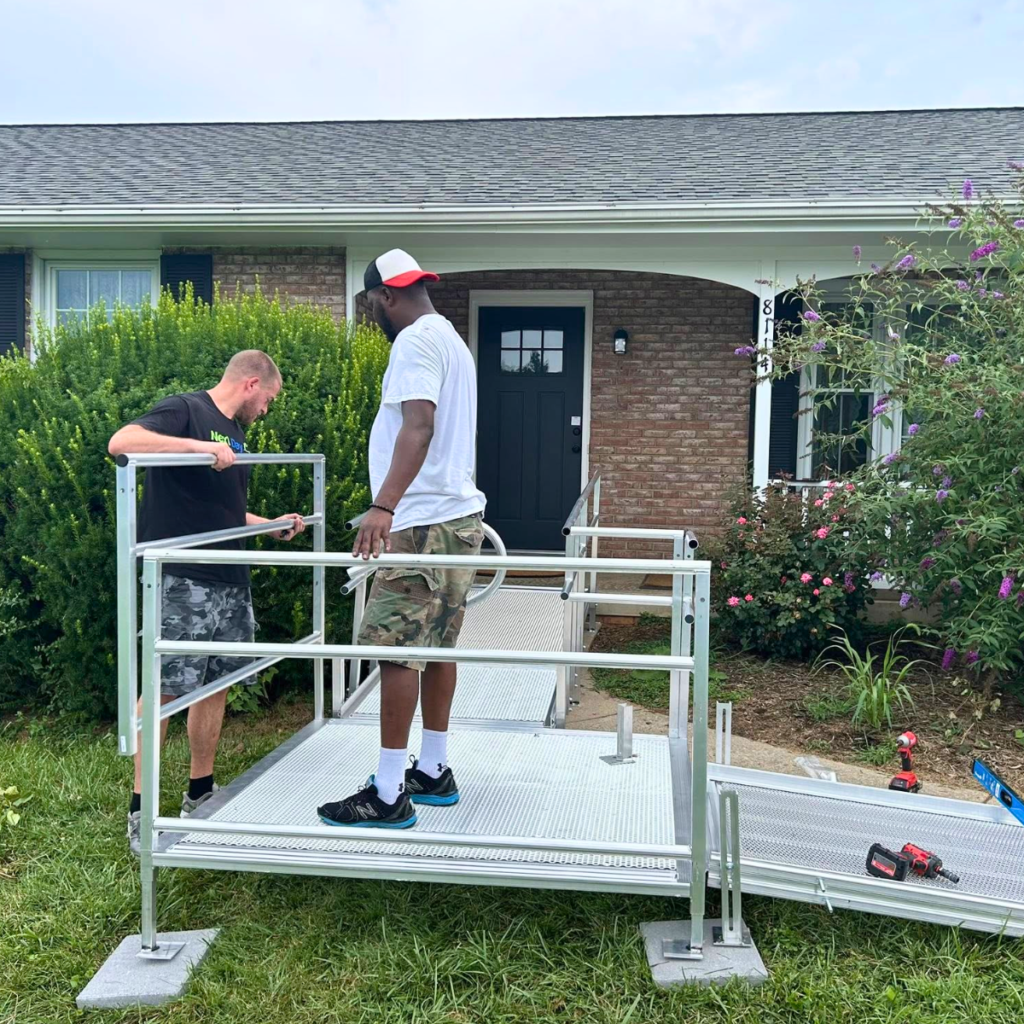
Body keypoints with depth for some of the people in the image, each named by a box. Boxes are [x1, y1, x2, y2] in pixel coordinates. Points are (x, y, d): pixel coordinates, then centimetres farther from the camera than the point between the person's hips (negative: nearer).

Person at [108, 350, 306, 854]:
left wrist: (273, 526, 27)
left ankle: (201, 793, 25)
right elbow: (121, 442, -22)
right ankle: (141, 808, 6)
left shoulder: (234, 434, 21)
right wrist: (198, 446, -28)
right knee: (164, 688, -5)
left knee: (215, 684, 12)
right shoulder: (185, 410, -5)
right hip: (182, 581, -9)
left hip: (229, 582, 9)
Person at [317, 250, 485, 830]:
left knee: (398, 650, -6)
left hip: (423, 522, -10)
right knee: (437, 648, 14)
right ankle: (433, 772, 23)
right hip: (460, 515, 10)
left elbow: (419, 425, -26)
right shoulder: (453, 340, 21)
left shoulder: (415, 340, -10)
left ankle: (389, 795, -1)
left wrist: (385, 505, -36)